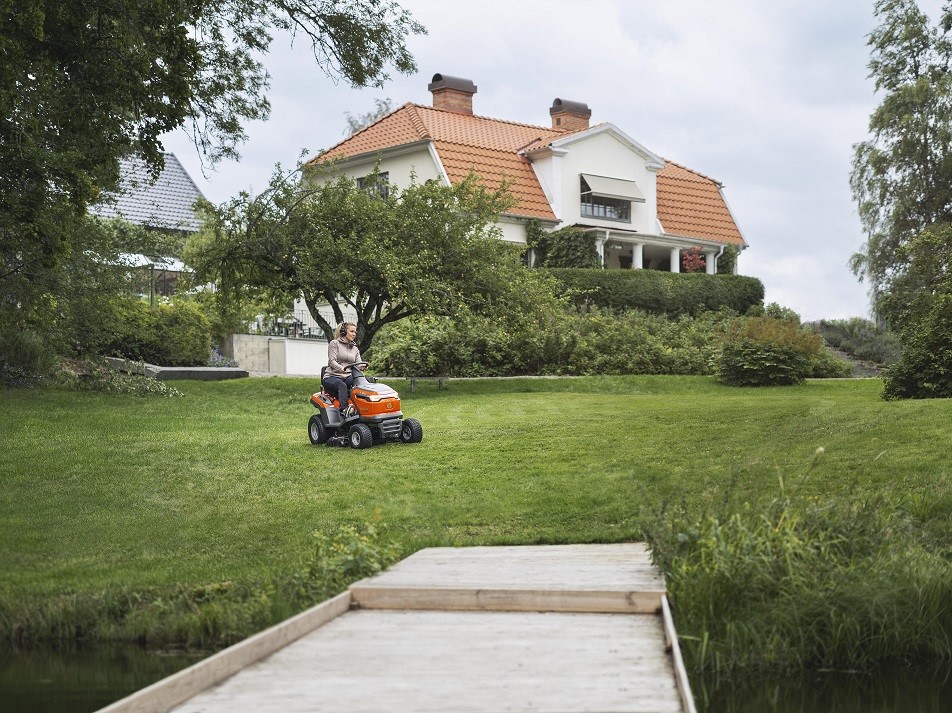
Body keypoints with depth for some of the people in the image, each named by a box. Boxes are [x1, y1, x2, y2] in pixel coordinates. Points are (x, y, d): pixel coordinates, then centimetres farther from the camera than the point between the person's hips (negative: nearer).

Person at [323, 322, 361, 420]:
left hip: (347, 378, 4)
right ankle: (343, 412, -49)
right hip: (331, 377, -4)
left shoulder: (355, 349, 20)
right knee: (342, 386, -39)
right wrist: (342, 369, -29)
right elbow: (332, 361, -9)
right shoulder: (334, 343, 3)